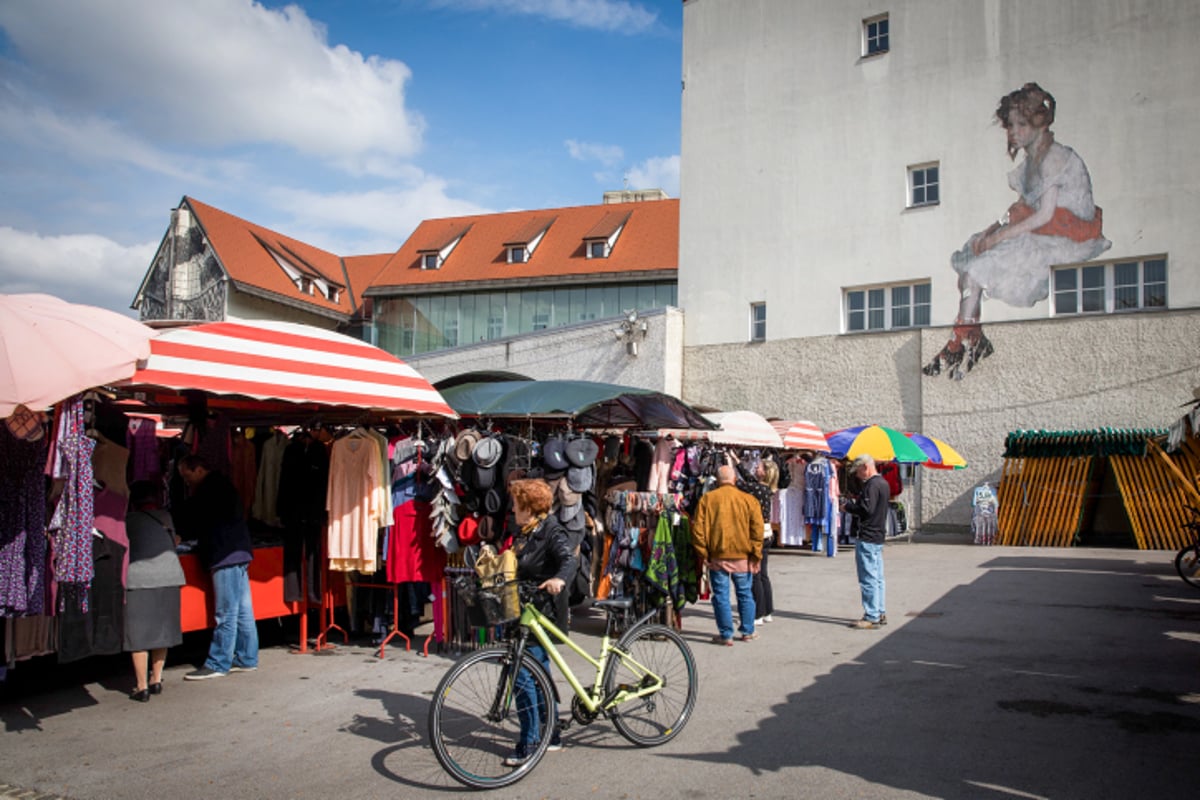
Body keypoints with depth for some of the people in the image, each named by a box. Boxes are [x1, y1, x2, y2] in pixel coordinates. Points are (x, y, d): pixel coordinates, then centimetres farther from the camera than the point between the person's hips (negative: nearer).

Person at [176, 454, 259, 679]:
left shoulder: (213, 487, -10)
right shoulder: (220, 484, 21)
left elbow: (196, 521, -7)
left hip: (226, 555, -11)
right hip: (237, 551, 11)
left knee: (226, 613, -7)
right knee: (242, 610, 11)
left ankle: (217, 664, -3)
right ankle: (247, 659, 15)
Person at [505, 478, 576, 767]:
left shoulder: (552, 531, -14)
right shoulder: (523, 532, 12)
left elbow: (568, 560, -29)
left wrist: (558, 579, -47)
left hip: (542, 613, -9)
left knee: (523, 676, -10)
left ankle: (528, 745, -1)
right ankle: (552, 735, 28)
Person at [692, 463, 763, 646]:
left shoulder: (706, 499, -3)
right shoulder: (749, 500, -2)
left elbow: (698, 528, -5)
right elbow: (757, 530, -4)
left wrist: (703, 554, 1)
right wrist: (756, 555, 1)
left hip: (717, 557, -1)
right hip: (743, 557, 1)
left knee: (721, 596, 5)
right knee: (745, 593, 15)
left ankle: (726, 635, 9)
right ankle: (747, 632, 24)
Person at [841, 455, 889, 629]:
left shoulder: (872, 485, -16)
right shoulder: (883, 483, 15)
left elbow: (866, 509, -24)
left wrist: (848, 504, -10)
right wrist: (855, 502, 9)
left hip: (867, 538, -11)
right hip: (878, 536, 11)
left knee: (868, 579, -6)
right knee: (877, 578, 16)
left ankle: (871, 618, -4)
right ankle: (880, 613, 23)